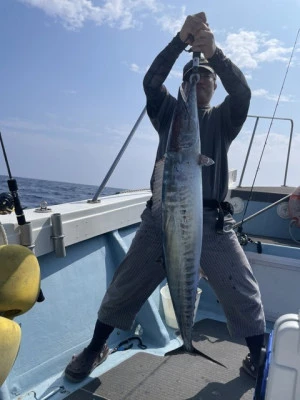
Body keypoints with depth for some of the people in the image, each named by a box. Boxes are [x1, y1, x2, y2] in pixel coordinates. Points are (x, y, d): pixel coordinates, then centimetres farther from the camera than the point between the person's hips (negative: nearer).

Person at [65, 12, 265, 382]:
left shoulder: (222, 119, 13)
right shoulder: (169, 111, 15)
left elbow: (242, 92, -7)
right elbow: (150, 81, -2)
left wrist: (215, 53, -21)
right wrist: (181, 40, -13)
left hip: (212, 220, 0)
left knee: (244, 295, -1)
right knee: (124, 288, 5)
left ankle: (258, 357, 22)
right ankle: (95, 349, 25)